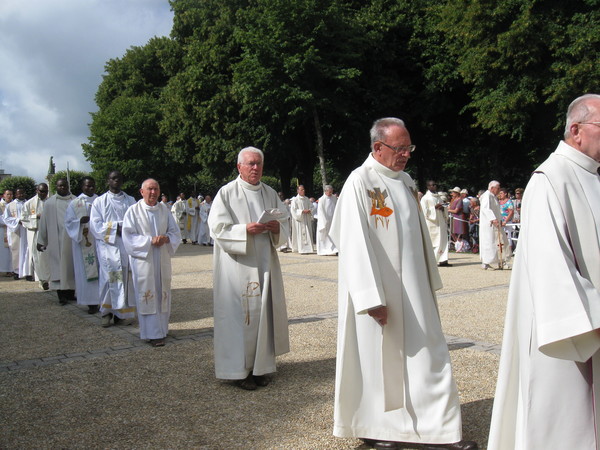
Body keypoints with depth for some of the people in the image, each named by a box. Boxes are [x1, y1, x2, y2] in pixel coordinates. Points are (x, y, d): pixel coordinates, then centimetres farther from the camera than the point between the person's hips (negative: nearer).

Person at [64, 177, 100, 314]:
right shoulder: (75, 204, 5)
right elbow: (68, 222, 1)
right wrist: (80, 221, -16)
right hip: (83, 243, -1)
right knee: (86, 271, -1)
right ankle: (91, 302, 3)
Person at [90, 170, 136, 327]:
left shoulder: (130, 201, 12)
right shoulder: (100, 201, 7)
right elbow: (95, 225, -1)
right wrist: (116, 228, -11)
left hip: (127, 246, 2)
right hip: (107, 246, -1)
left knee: (126, 277, -2)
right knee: (109, 277, -6)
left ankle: (123, 312, 4)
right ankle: (107, 312, 4)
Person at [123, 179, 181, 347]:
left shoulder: (165, 210, 9)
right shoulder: (133, 211, -3)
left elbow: (176, 232, 9)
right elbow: (128, 236, -8)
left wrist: (166, 238, -12)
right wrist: (150, 240, -18)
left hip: (162, 259, 4)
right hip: (143, 259, -4)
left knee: (162, 294, 8)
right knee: (147, 296, -4)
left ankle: (161, 329, 20)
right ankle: (152, 333, 2)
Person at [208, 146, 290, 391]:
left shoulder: (270, 194, 12)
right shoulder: (226, 193, -3)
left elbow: (285, 224, 14)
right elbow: (218, 228, -9)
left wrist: (277, 227, -8)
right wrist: (245, 230, -22)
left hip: (265, 263, 5)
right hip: (236, 264, -5)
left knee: (264, 312, 7)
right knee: (239, 314, -4)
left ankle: (261, 365, 19)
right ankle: (239, 369, 7)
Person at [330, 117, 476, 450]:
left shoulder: (406, 181, 11)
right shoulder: (360, 182, -13)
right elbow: (355, 244, -18)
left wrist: (430, 282, 15)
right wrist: (372, 298, -22)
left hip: (412, 290, 8)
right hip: (379, 288, -7)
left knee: (425, 356, 10)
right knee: (378, 357, 5)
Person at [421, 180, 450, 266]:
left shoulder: (438, 197, 17)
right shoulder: (425, 198, -4)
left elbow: (444, 209, 24)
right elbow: (424, 211, -11)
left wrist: (443, 208, 1)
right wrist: (435, 207, -17)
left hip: (440, 222, 7)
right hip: (431, 223, -7)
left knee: (443, 241, 1)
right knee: (432, 242, -4)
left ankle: (443, 260, 1)